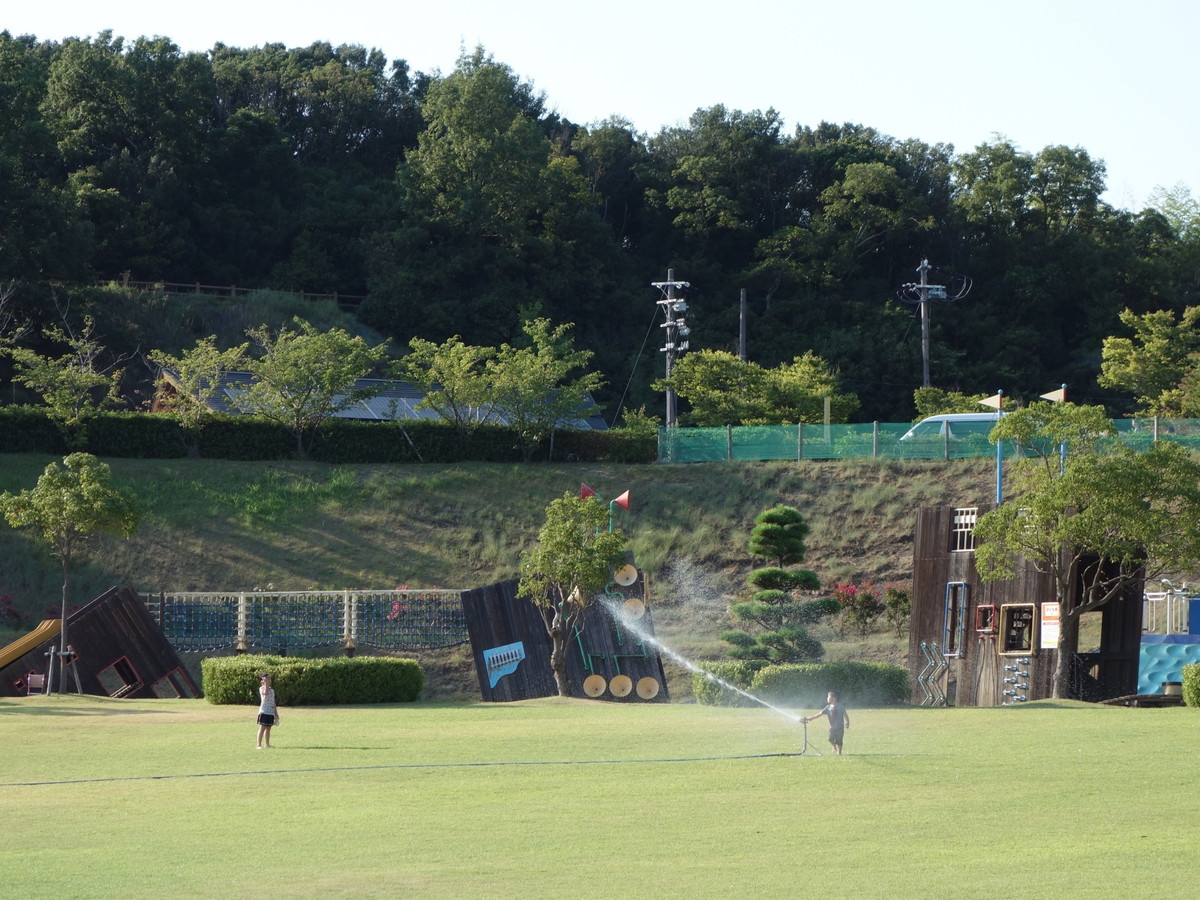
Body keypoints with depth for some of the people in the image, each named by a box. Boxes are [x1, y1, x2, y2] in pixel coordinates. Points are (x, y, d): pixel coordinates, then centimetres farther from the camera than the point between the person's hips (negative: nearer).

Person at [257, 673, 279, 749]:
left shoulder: (272, 690, 16)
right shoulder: (261, 688, -6)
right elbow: (265, 693, -31)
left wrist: (276, 714, 19)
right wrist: (266, 684, -22)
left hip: (271, 712, 7)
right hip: (264, 711, -7)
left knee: (268, 728, 10)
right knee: (262, 728, -7)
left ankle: (267, 744, 16)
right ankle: (259, 745, -6)